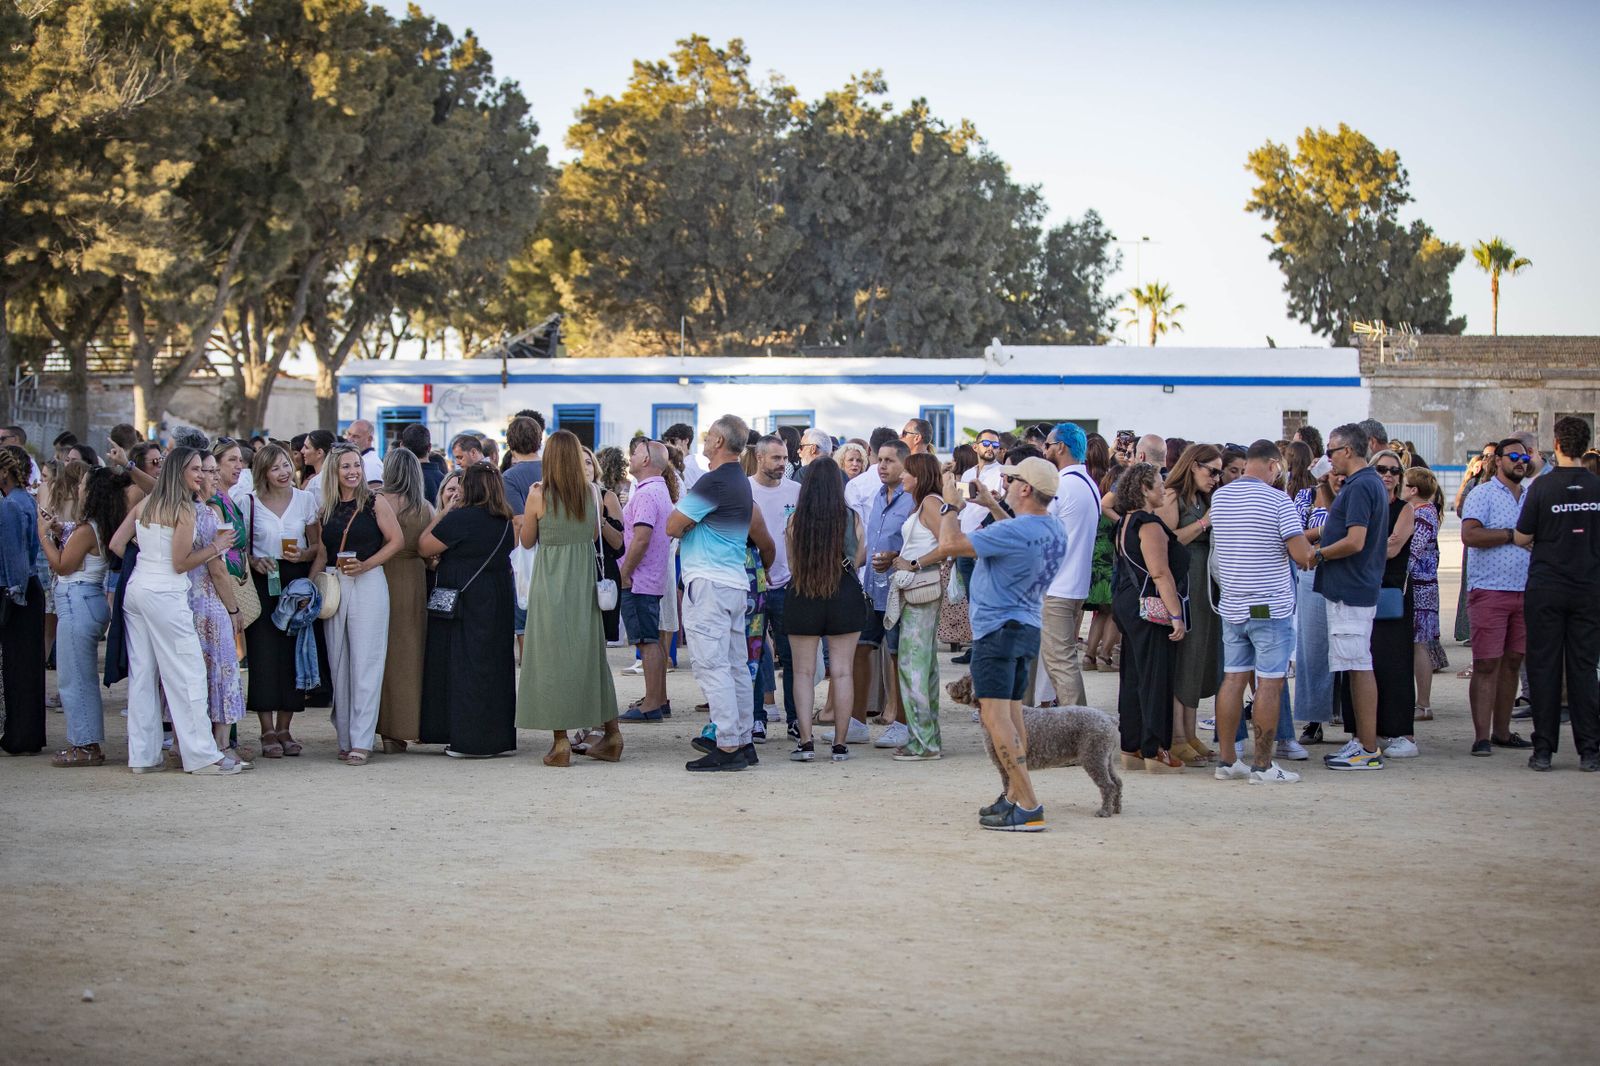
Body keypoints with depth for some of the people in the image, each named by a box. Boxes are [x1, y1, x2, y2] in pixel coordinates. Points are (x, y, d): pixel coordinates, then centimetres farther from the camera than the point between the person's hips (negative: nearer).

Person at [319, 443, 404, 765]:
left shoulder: (375, 502, 0)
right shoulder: (326, 508, 11)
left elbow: (397, 540, -3)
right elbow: (321, 551, 15)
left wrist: (365, 565, -13)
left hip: (368, 584, -4)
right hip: (333, 587, 5)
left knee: (365, 662, -6)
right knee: (338, 663, 6)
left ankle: (362, 741, -7)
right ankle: (344, 737, 13)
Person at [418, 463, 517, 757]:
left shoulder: (459, 519, -15)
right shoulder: (507, 521, 6)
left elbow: (425, 547, -10)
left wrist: (436, 520, 6)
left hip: (465, 603, -6)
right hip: (499, 601, 7)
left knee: (466, 666, 0)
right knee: (496, 664, 12)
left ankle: (471, 740, 1)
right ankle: (500, 737, 17)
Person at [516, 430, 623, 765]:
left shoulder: (539, 495, -11)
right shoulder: (591, 492, -1)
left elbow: (526, 541, 1)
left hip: (551, 581, -4)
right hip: (584, 578, 4)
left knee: (553, 654, 1)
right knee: (589, 652, 14)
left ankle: (560, 741, -2)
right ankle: (611, 733, 18)